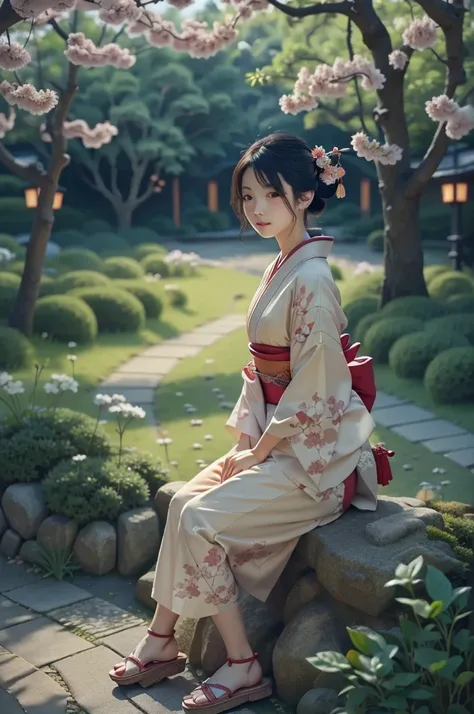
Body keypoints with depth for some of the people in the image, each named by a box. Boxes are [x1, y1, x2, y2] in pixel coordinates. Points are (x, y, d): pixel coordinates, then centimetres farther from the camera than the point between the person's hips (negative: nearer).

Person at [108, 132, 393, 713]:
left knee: (201, 519, -15)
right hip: (274, 441, 9)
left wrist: (258, 452, -12)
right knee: (185, 500, 0)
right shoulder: (280, 271, 10)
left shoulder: (311, 280, -19)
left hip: (314, 453, -8)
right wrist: (246, 441, 3)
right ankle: (161, 641, 10)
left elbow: (313, 395, -21)